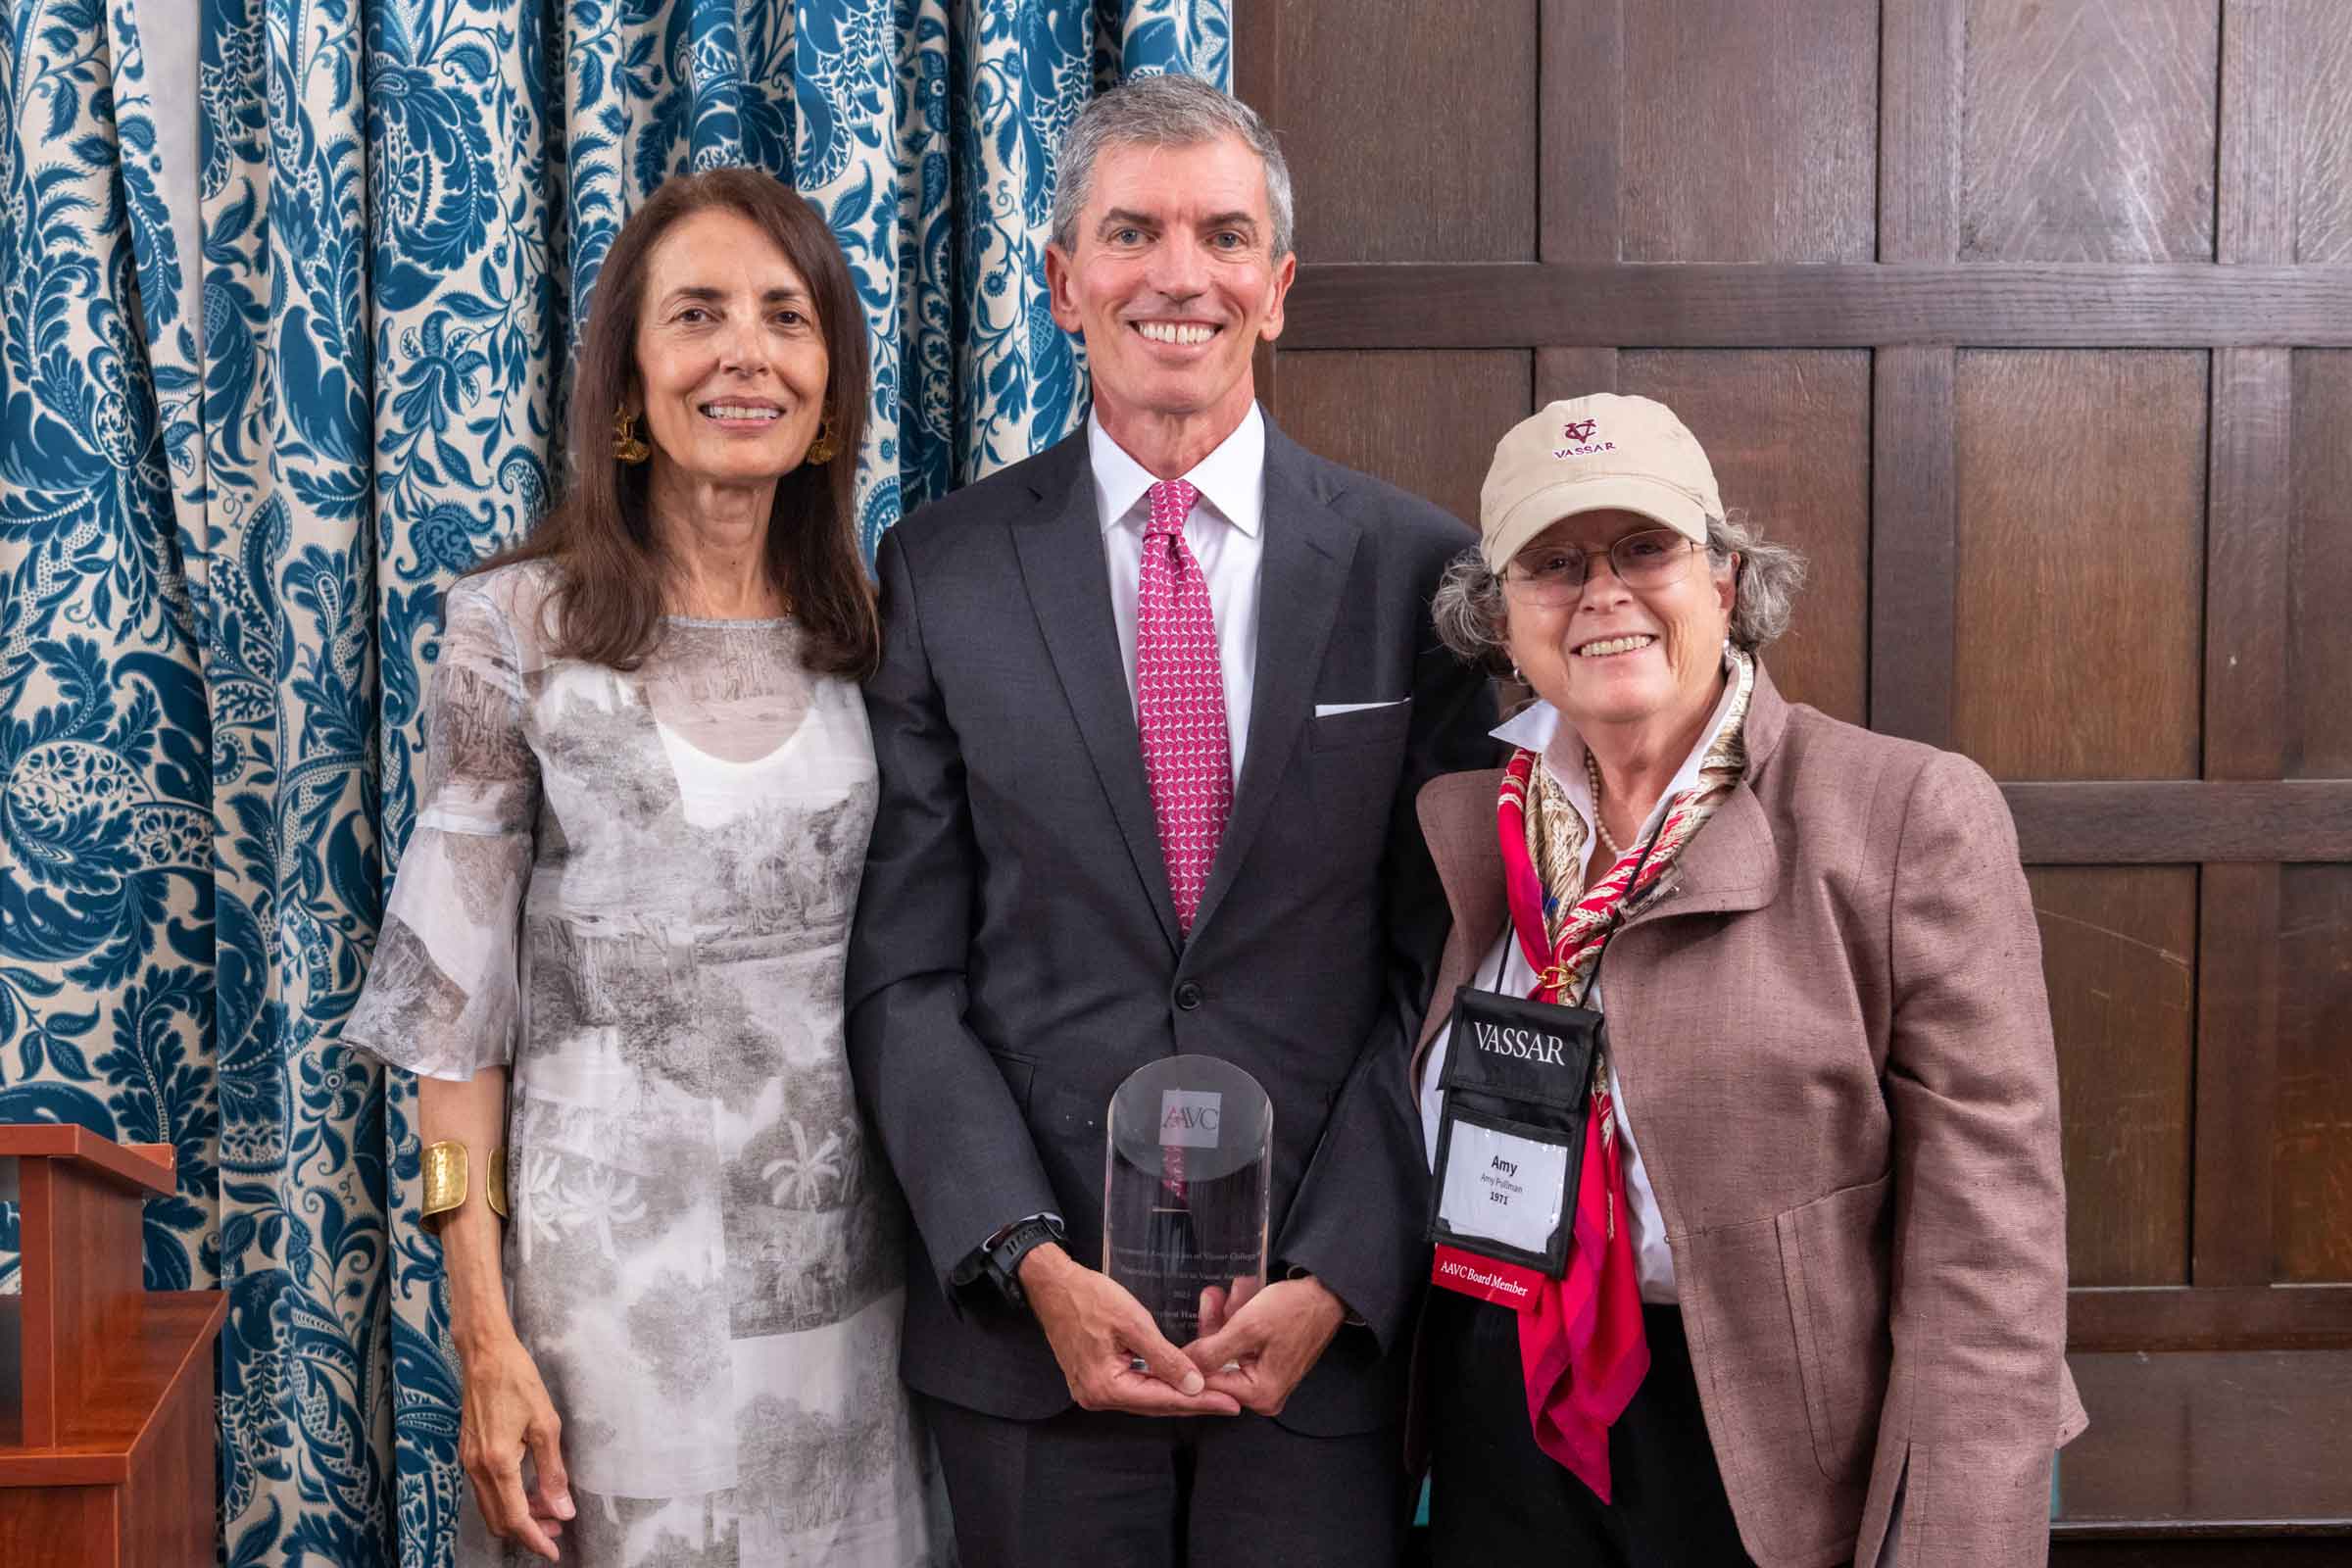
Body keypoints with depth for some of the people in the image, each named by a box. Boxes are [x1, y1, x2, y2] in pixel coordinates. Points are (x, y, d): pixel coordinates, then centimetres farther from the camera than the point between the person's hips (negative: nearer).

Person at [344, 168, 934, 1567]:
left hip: (846, 1266, 3)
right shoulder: (517, 625, -7)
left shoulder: (870, 629, 3)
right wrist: (484, 1331, -9)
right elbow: (459, 993, -6)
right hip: (608, 1268, -3)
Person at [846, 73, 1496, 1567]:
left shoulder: (1416, 564, -1)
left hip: (1329, 1325, 0)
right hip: (1030, 1322, 1)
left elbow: (1439, 965, -1)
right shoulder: (944, 570, 0)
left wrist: (1335, 1278, -9)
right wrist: (1035, 1265, -10)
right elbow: (906, 975, -1)